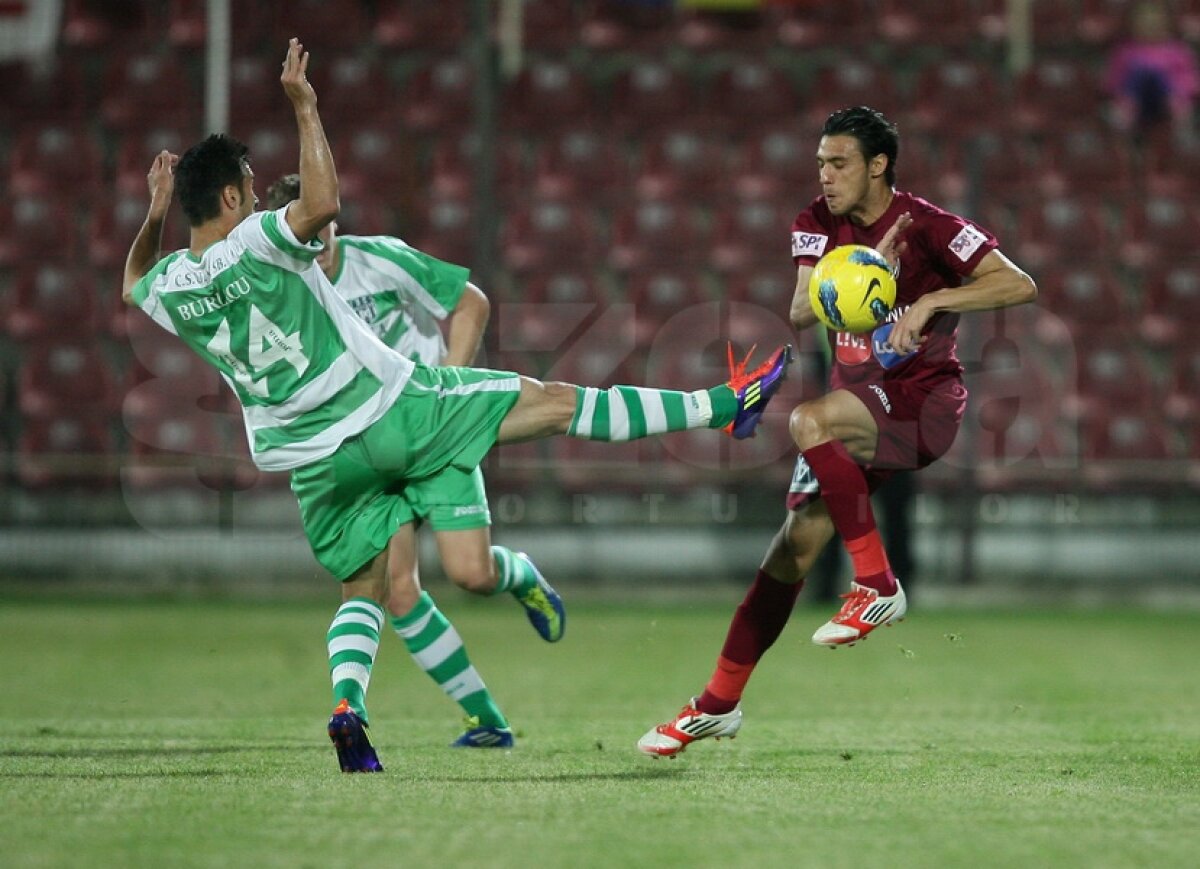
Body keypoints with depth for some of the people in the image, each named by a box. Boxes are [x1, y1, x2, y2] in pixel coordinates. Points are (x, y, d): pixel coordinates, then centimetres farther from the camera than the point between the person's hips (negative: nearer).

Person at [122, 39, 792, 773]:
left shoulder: (170, 288, -1)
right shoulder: (252, 245, -18)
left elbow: (134, 286, 24)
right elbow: (323, 204, -34)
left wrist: (155, 213, 22)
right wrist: (306, 108, -25)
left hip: (317, 461, 5)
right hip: (392, 409, -5)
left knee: (363, 593, 17)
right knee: (552, 401, 2)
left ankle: (347, 704, -11)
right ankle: (724, 407, 5)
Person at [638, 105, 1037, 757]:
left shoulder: (927, 226, -12)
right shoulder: (818, 224, 4)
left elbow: (1020, 285, -13)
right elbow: (801, 313, -9)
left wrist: (934, 299, -24)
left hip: (922, 402, -6)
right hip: (857, 401, 6)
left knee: (810, 422, -34)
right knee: (796, 542, -2)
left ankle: (877, 585, -24)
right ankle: (719, 703, 6)